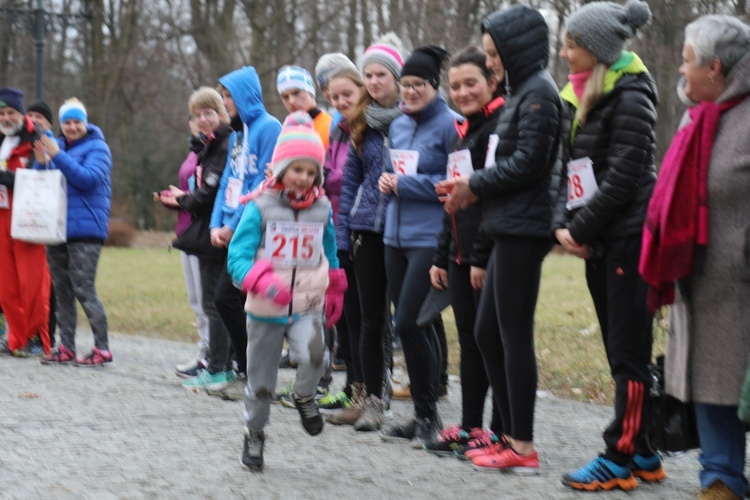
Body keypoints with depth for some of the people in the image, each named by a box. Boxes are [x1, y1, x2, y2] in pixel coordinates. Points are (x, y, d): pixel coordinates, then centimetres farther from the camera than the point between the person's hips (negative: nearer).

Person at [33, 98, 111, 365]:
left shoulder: (96, 148, -4)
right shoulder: (56, 146, 14)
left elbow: (89, 179, -19)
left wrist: (57, 156, -20)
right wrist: (41, 163, -6)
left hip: (84, 229, -7)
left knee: (83, 289, -10)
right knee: (61, 290, 8)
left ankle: (102, 348, -5)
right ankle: (66, 348, 14)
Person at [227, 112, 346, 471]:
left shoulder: (322, 209, 1)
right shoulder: (260, 207, -10)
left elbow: (330, 256, 17)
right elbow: (238, 256, -16)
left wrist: (335, 293, 22)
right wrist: (264, 283, -33)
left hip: (307, 306, 1)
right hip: (265, 309, -1)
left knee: (314, 354, -28)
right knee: (260, 380, 10)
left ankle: (304, 397, 4)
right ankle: (254, 435, 33)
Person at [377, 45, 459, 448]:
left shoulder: (449, 124, -10)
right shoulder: (398, 126, 14)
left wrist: (407, 184, -14)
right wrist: (387, 182, 4)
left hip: (430, 237, -8)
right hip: (396, 234, 8)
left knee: (408, 323, -12)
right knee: (413, 325, 10)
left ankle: (428, 415, 1)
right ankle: (421, 415, 18)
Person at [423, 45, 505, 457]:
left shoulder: (500, 126, -11)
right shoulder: (463, 131, 19)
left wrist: (482, 256, -20)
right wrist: (441, 256, 21)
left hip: (491, 255, -9)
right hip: (462, 255, 9)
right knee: (469, 342, 12)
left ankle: (502, 432, 2)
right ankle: (469, 426, 19)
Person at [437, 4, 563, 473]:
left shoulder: (538, 92, -11)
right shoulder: (521, 91, 18)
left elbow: (528, 163, -18)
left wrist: (475, 187, -7)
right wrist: (471, 186, 4)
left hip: (524, 228, -10)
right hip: (509, 228, 10)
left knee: (514, 334, -5)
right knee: (487, 332, 12)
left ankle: (523, 447, 0)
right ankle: (511, 433, 18)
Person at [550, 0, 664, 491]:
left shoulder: (629, 96, -12)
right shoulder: (578, 96, 14)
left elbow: (622, 178, -18)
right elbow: (570, 169, 15)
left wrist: (581, 229, -13)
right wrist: (562, 224, 1)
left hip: (629, 238, -9)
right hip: (600, 241, 9)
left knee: (628, 351, -4)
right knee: (619, 350, 11)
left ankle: (621, 458, 0)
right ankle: (641, 453, 18)